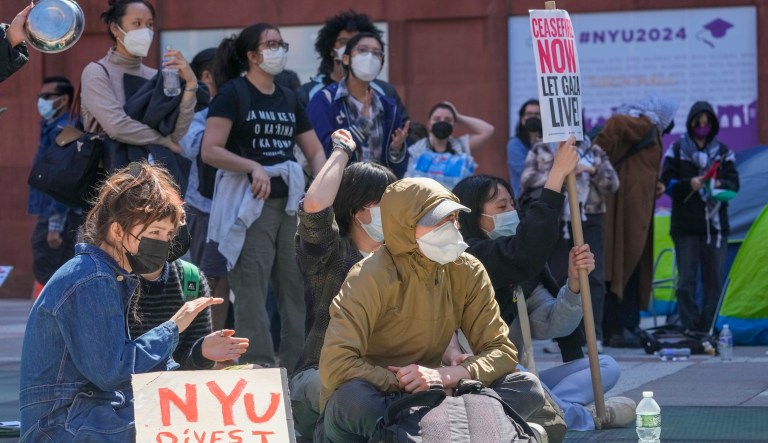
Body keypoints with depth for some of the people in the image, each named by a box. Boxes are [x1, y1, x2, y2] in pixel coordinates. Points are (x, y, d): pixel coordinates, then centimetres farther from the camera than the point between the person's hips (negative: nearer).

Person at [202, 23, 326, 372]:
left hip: (289, 202, 7)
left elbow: (315, 150, 16)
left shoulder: (289, 98, 15)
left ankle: (298, 369, 13)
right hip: (249, 203, -6)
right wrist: (254, 167, -21)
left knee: (298, 287, 6)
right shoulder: (233, 93, -3)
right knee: (251, 291, -8)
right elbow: (210, 151, -12)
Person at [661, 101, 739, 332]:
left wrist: (720, 185, -19)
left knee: (713, 279, 1)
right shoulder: (677, 150, 4)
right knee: (687, 279, -4)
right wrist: (688, 184, -17)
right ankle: (689, 328, -2)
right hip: (685, 226, -2)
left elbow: (734, 183, 3)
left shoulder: (723, 152, 9)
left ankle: (708, 328, 8)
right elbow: (666, 182, 0)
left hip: (715, 224, 2)